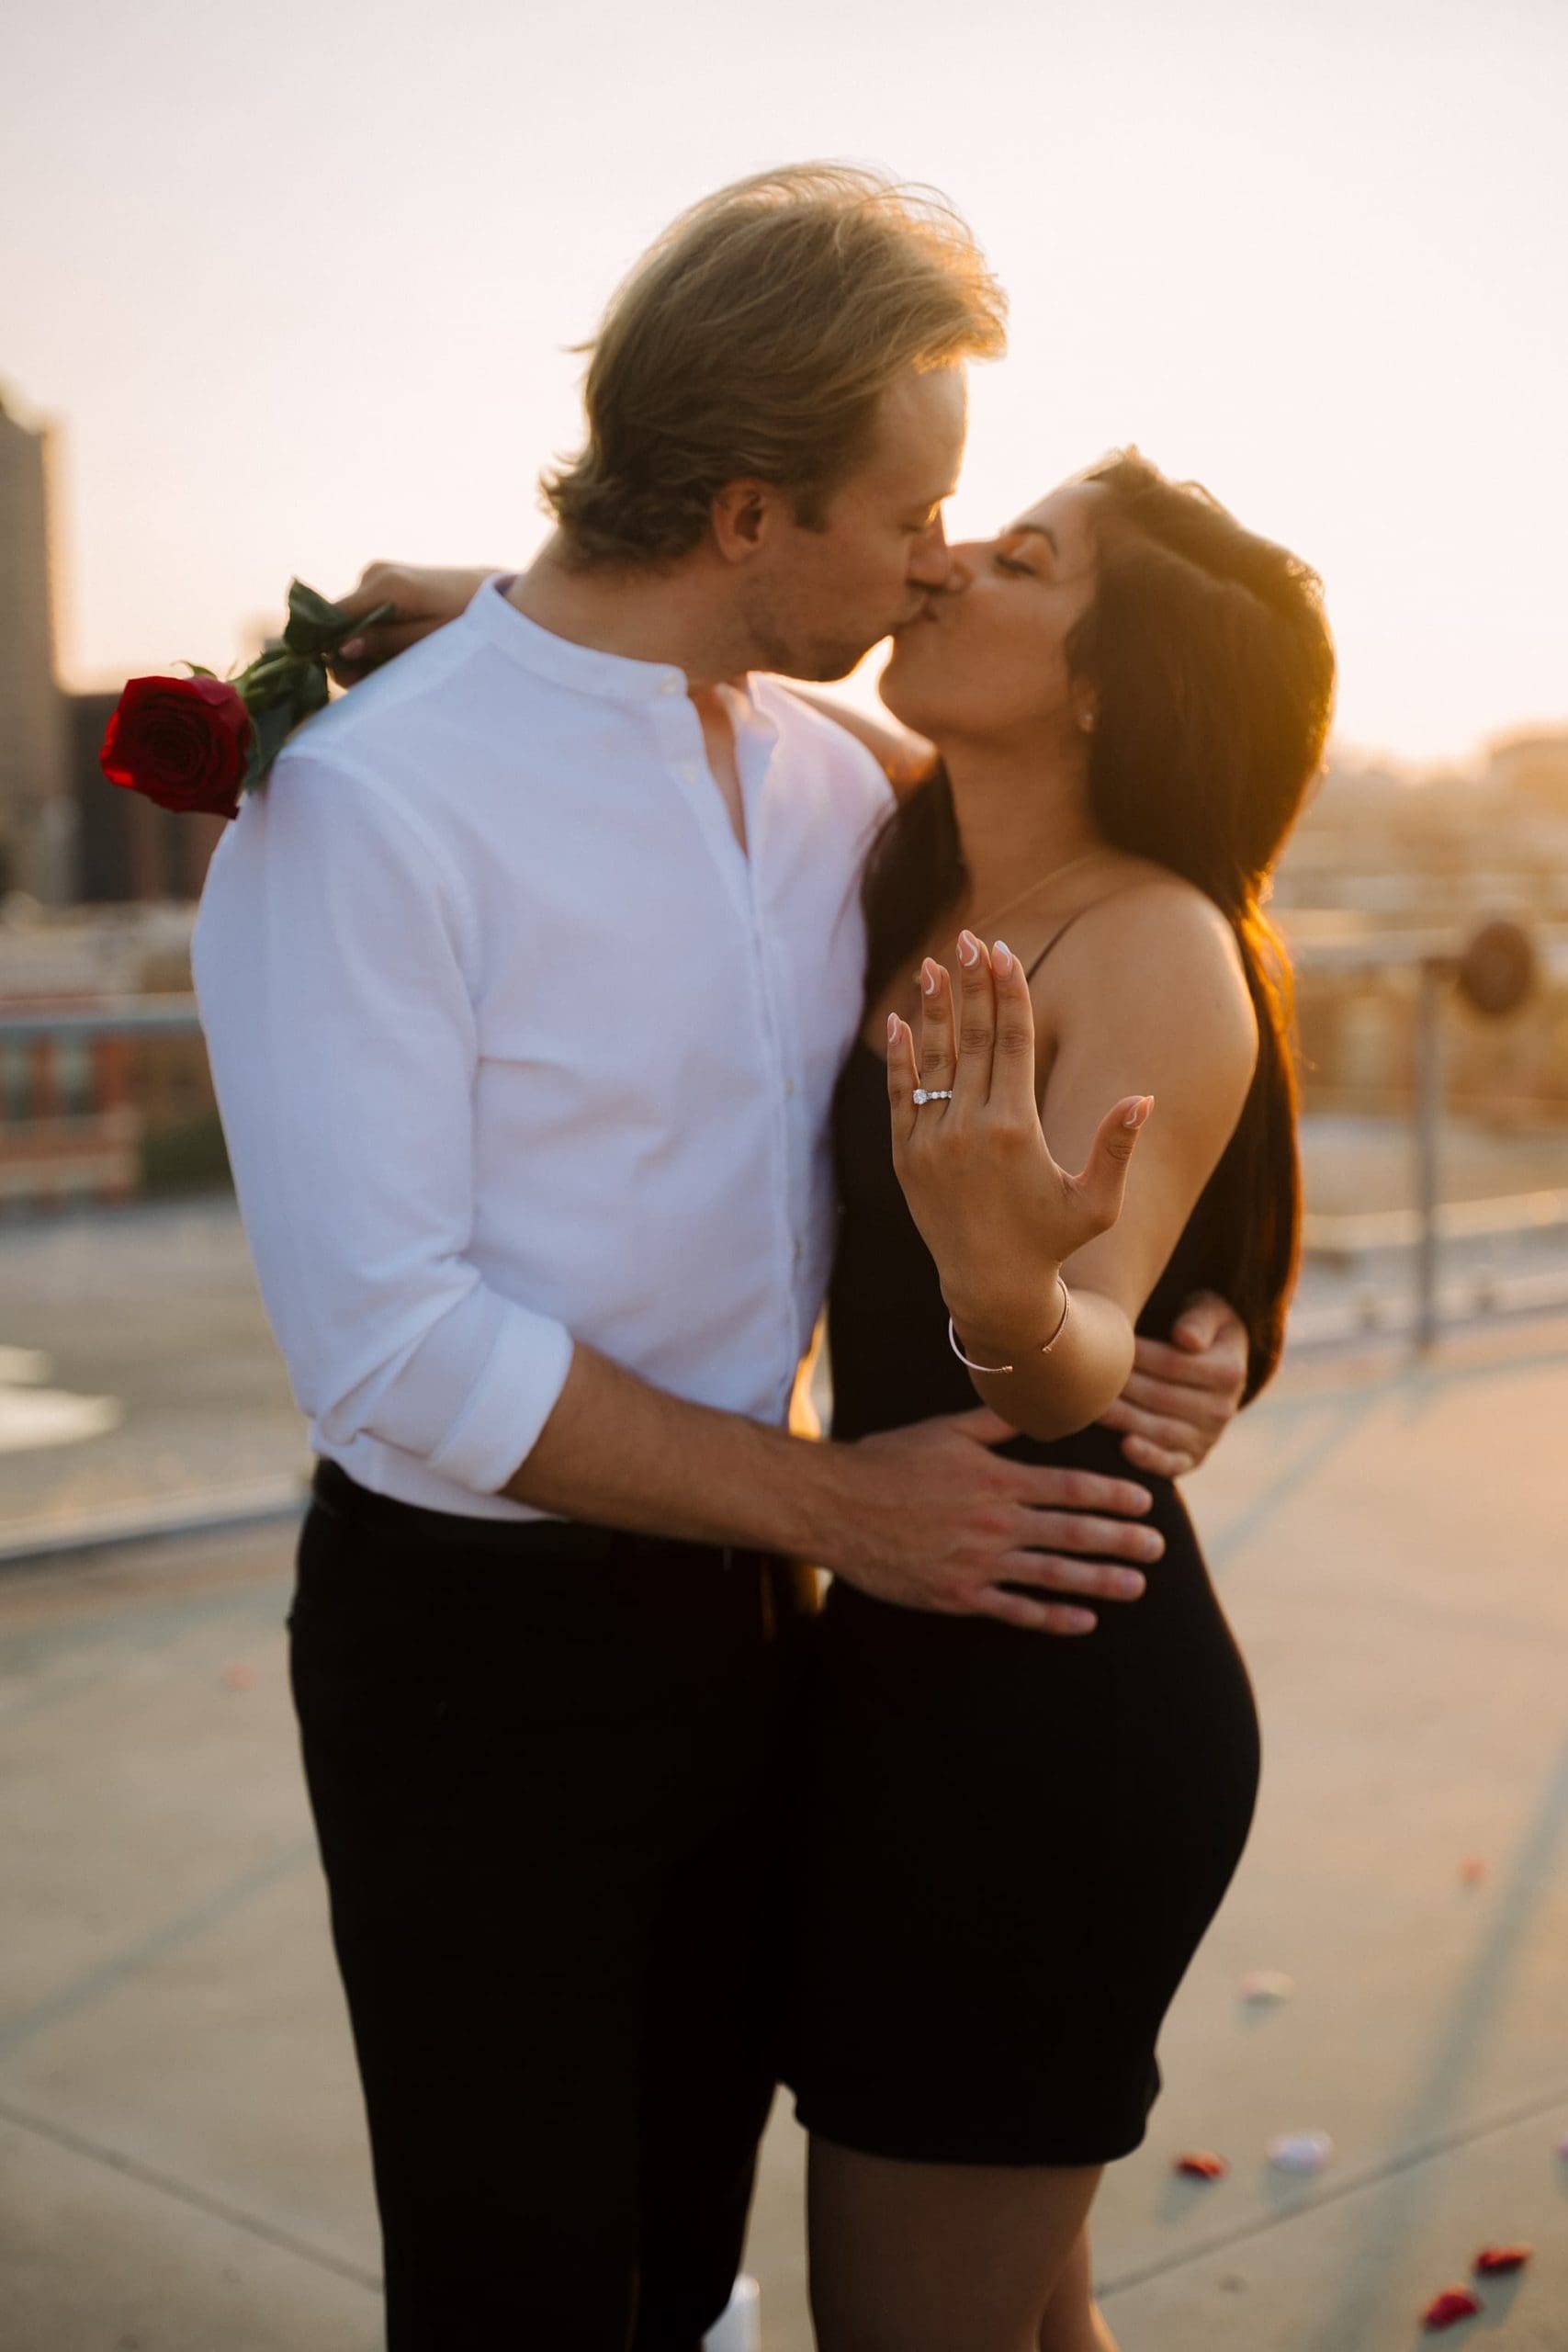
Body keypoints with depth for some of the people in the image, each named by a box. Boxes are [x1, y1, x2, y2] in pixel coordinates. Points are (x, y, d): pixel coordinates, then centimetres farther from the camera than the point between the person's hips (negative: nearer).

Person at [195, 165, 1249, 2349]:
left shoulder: (838, 785, 4)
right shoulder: (361, 803, -18)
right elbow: (391, 1351, -23)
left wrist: (1162, 1324, -6)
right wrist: (834, 1505, -20)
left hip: (740, 1613, 6)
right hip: (479, 1652, -6)